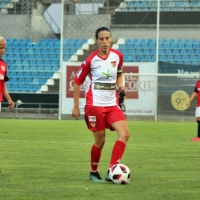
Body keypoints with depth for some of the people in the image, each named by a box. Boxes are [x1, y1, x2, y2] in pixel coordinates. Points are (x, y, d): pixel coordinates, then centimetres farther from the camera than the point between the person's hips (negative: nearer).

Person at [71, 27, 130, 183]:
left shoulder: (118, 56, 3)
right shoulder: (91, 60, -8)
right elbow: (78, 82, 0)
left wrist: (120, 84, 0)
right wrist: (76, 107, -2)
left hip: (112, 105, 4)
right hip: (95, 104, -4)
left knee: (125, 134, -16)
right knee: (100, 140, 0)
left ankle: (111, 171, -14)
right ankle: (94, 172, 25)